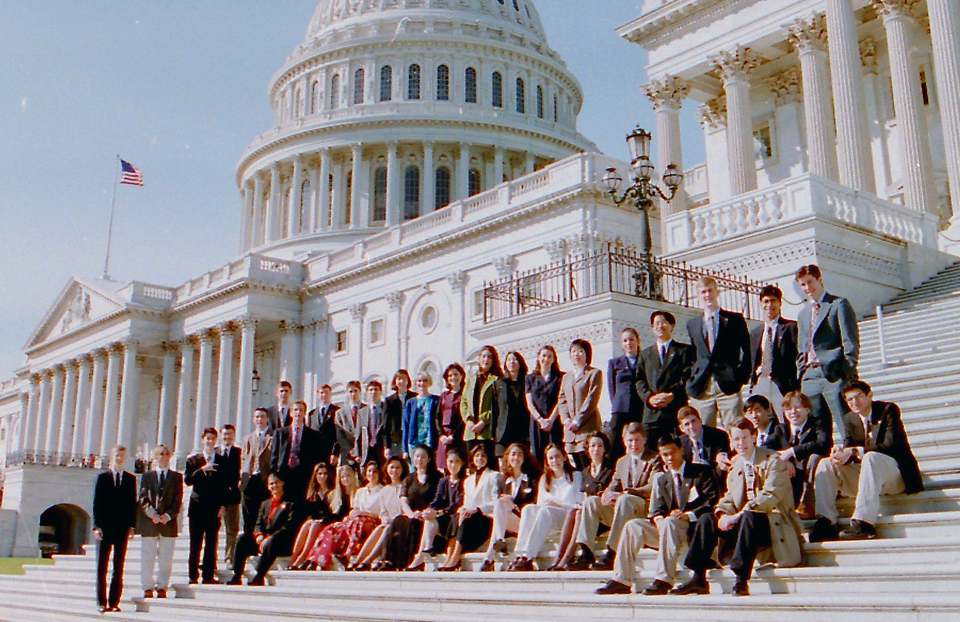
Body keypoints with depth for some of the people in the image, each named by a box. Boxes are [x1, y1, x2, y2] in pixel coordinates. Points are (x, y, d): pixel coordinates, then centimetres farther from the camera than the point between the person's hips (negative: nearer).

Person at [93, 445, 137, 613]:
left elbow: (133, 503, 8)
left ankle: (114, 602, 6)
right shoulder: (102, 477, 5)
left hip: (122, 528, 1)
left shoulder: (130, 479, 9)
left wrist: (132, 525, -1)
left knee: (119, 568, 3)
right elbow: (97, 503, 1)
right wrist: (96, 526, -7)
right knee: (102, 567, 2)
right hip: (105, 527, -1)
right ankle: (101, 602, 6)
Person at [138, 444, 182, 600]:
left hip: (168, 522, 0)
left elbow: (178, 500, 3)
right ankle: (148, 588, 8)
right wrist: (151, 514, -13)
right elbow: (143, 498, 3)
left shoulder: (177, 477, 10)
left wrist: (168, 515, -11)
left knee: (166, 558, 1)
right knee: (147, 558, 2)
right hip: (149, 523, 0)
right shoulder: (147, 476, 11)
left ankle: (162, 587, 6)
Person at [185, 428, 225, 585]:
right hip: (197, 508, 0)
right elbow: (187, 480, -4)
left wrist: (222, 505, -1)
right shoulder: (193, 460, 10)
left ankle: (209, 575, 4)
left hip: (214, 508, 0)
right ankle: (193, 576, 5)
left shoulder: (222, 461, 10)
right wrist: (201, 470, -18)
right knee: (195, 545, 1)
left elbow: (225, 484, 8)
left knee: (211, 544, 1)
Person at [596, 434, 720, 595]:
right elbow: (656, 509, 10)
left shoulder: (702, 472, 6)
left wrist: (688, 515, -21)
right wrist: (658, 519, -14)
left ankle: (664, 580, -37)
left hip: (694, 528, -5)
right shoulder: (660, 478, 20)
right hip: (667, 529, 5)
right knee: (632, 526, -17)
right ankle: (622, 581, -20)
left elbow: (712, 502, -6)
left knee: (669, 522, -36)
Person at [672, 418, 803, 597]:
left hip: (773, 523, -6)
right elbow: (730, 498, 12)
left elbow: (771, 495, -19)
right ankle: (699, 579, -14)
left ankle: (742, 581, -36)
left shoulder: (773, 460, -6)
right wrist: (723, 514, -13)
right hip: (742, 523, 7)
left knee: (749, 518, -37)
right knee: (707, 520, -11)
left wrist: (739, 515, -26)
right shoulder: (735, 465, 15)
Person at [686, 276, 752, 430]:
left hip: (728, 386, -2)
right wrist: (691, 381, 10)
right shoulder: (692, 324, 16)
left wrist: (742, 377, -3)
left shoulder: (735, 319, 8)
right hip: (702, 389, 2)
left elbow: (747, 351, 7)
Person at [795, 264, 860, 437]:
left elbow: (851, 341, -4)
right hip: (810, 377, 6)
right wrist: (801, 374, 13)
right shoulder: (803, 314, 24)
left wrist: (849, 371, -13)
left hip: (834, 376, -6)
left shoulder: (839, 304, 3)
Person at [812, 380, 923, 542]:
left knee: (871, 457, -37)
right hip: (864, 476, 6)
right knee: (825, 464, -15)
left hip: (895, 475, -6)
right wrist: (841, 453, -24)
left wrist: (854, 452, -28)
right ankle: (826, 523, -27)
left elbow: (889, 446, -18)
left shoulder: (888, 409, -6)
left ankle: (864, 522, -47)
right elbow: (848, 446, 2)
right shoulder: (850, 419, 12)